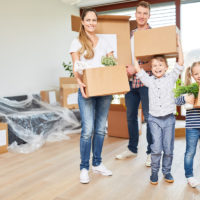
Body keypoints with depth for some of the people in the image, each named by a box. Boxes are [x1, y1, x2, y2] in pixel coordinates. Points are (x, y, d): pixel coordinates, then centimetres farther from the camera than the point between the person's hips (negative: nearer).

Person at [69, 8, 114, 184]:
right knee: (88, 130, -10)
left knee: (101, 128, 8)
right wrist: (80, 83, -22)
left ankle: (97, 163, 22)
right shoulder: (77, 43, 6)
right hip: (87, 90, -4)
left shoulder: (104, 42, 15)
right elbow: (76, 68, -3)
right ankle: (84, 167, 5)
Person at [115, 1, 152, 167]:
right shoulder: (129, 34, 14)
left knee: (149, 117, 2)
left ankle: (151, 153, 18)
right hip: (130, 81, 6)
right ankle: (132, 149, 30)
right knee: (131, 116, 13)